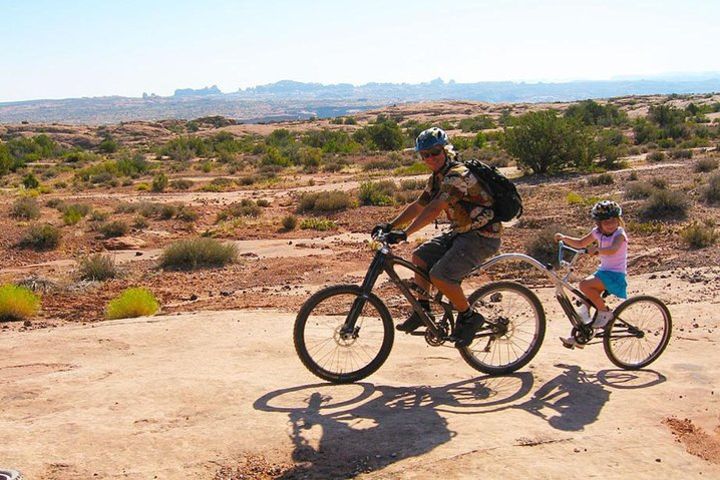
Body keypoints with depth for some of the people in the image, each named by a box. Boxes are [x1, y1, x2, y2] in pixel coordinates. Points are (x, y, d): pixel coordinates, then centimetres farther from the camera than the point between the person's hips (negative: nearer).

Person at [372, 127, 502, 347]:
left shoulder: (458, 175, -22)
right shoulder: (437, 177, 8)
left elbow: (434, 209, -33)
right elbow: (418, 206, 15)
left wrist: (405, 233, -38)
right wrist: (390, 226, 6)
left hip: (482, 236, -10)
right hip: (461, 232, 10)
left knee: (439, 276, -20)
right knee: (420, 256, 6)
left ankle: (469, 316, 1)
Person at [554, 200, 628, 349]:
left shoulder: (619, 234, -14)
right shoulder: (598, 232, 6)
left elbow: (612, 250, -35)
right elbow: (580, 243, 19)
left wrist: (596, 249, -49)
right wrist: (564, 238, 6)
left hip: (616, 275, -8)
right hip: (603, 271, 8)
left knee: (585, 285, -27)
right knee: (585, 299, 2)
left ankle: (605, 312, -8)